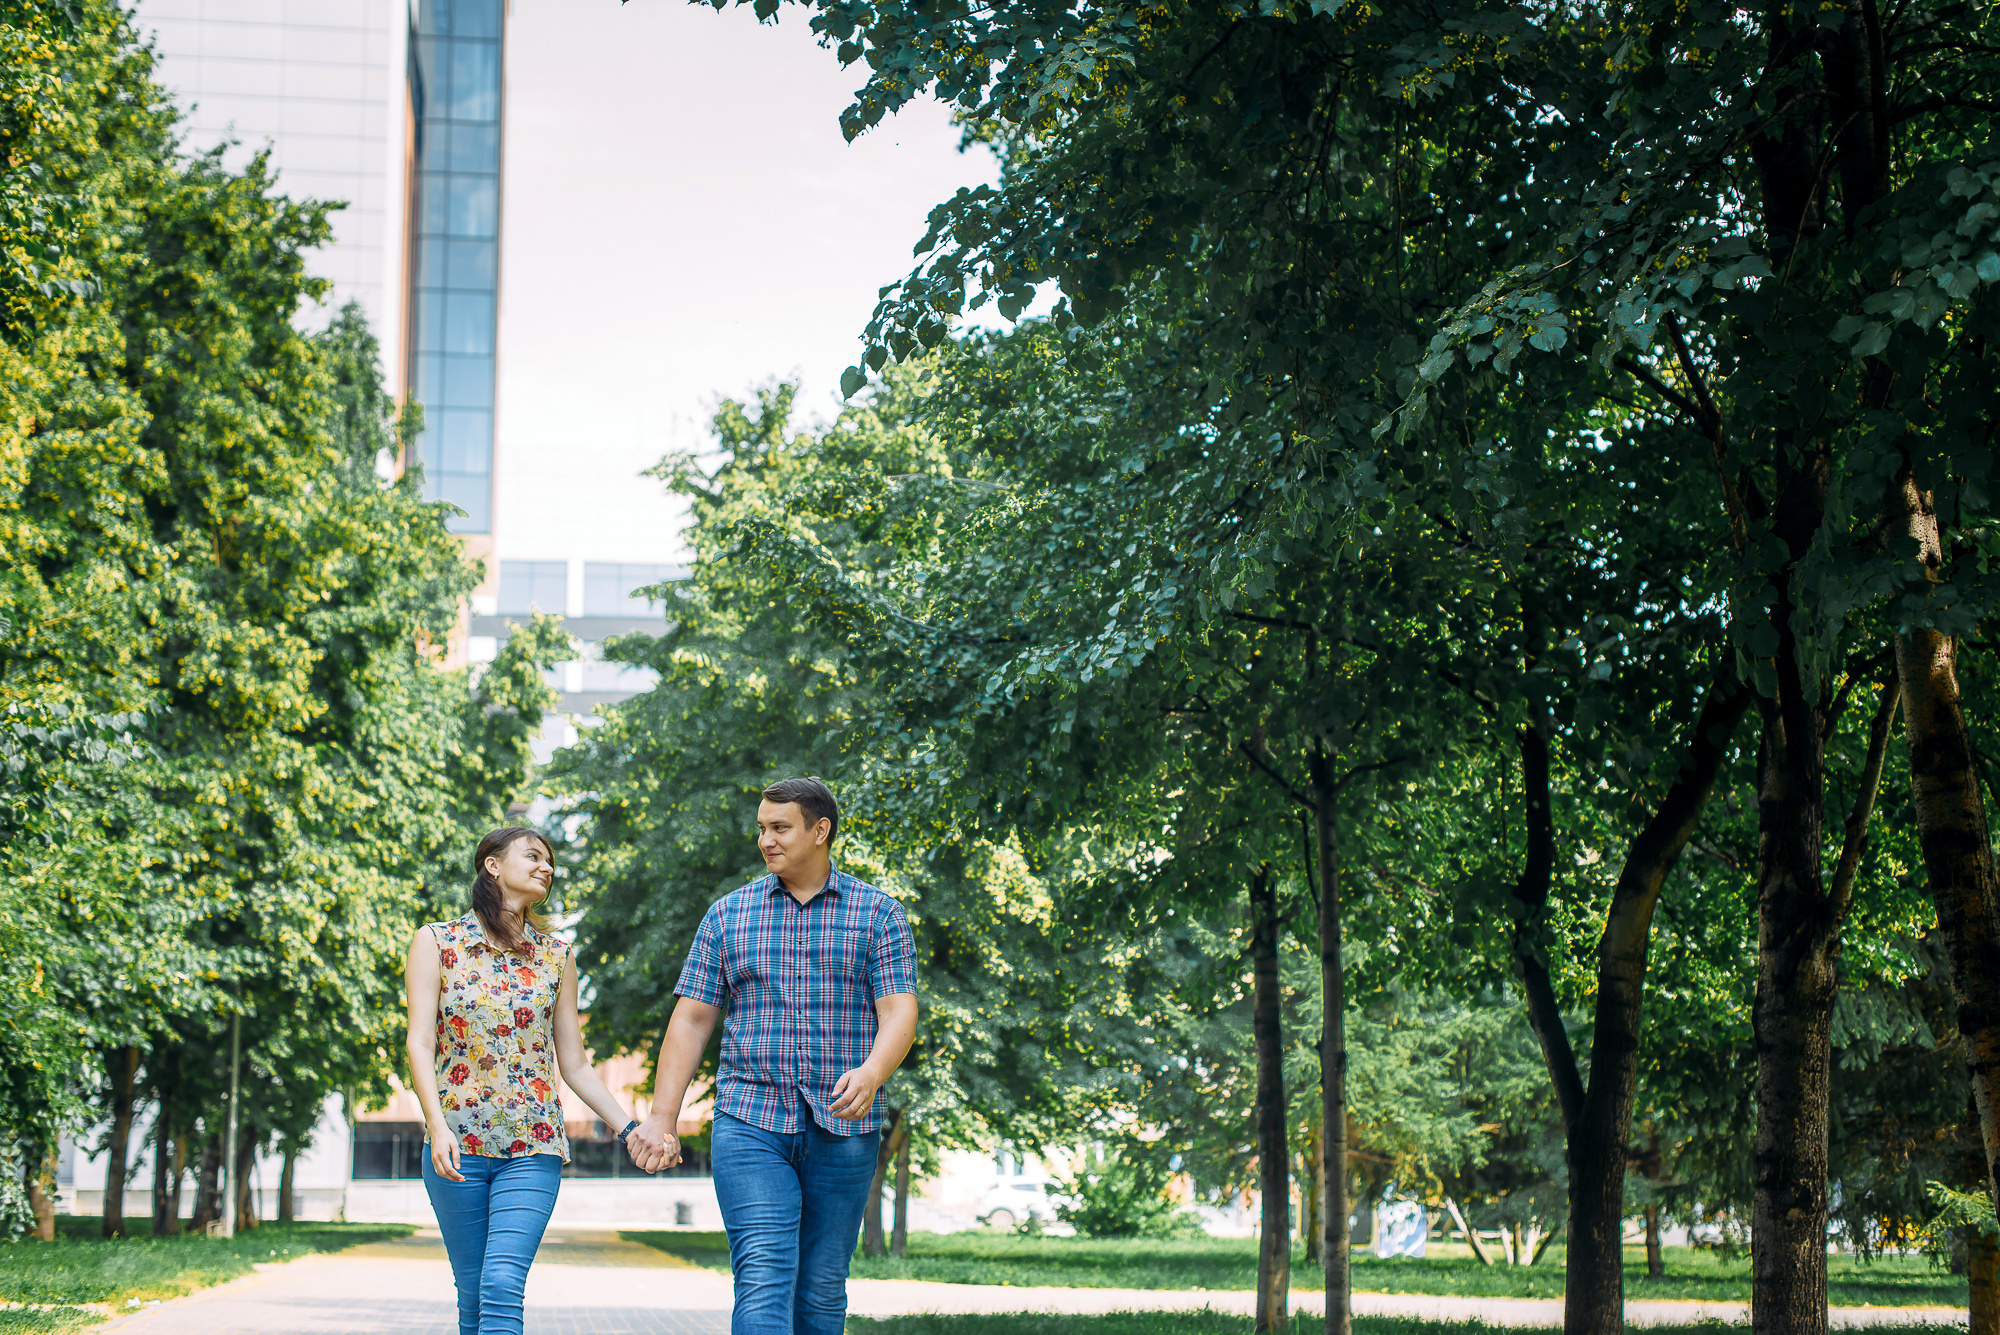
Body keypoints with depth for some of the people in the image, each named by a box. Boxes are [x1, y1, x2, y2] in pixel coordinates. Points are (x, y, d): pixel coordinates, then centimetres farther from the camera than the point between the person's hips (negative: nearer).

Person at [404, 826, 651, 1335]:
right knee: (474, 1293, 1)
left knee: (503, 1285, -15)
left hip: (533, 1146, 1)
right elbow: (420, 1043, -4)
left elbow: (574, 1063, 14)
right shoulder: (436, 942, 5)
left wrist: (628, 1128, 5)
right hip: (457, 1142, 0)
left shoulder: (556, 957, 12)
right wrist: (437, 1127, -18)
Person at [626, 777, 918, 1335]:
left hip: (842, 1128, 0)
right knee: (763, 1279, -15)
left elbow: (899, 1012, -5)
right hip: (749, 1122, 0)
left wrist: (870, 1074, -26)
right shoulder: (728, 915, 9)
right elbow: (691, 1020, 9)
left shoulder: (878, 914, 5)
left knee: (822, 1289, 6)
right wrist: (661, 1120, 1)